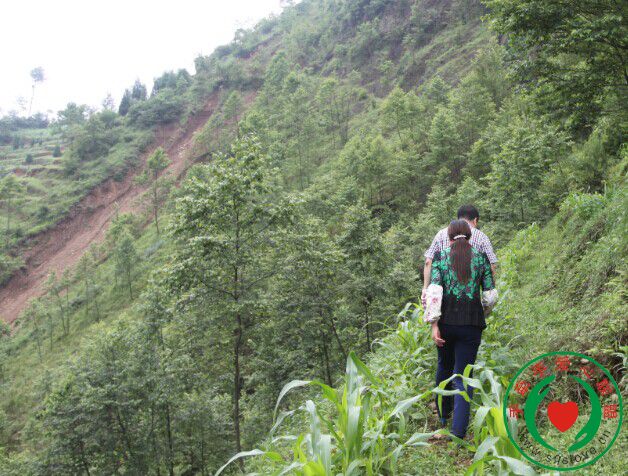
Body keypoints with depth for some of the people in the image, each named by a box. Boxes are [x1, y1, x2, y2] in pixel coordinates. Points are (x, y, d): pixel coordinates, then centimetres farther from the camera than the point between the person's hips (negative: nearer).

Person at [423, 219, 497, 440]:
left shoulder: (441, 256, 3)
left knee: (445, 366, 23)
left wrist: (434, 324, -10)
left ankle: (443, 416, 37)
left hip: (446, 320, 1)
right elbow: (490, 295, 3)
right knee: (463, 375, 3)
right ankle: (459, 431, -7)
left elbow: (434, 290, -9)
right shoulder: (481, 257, 5)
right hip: (472, 323, -1)